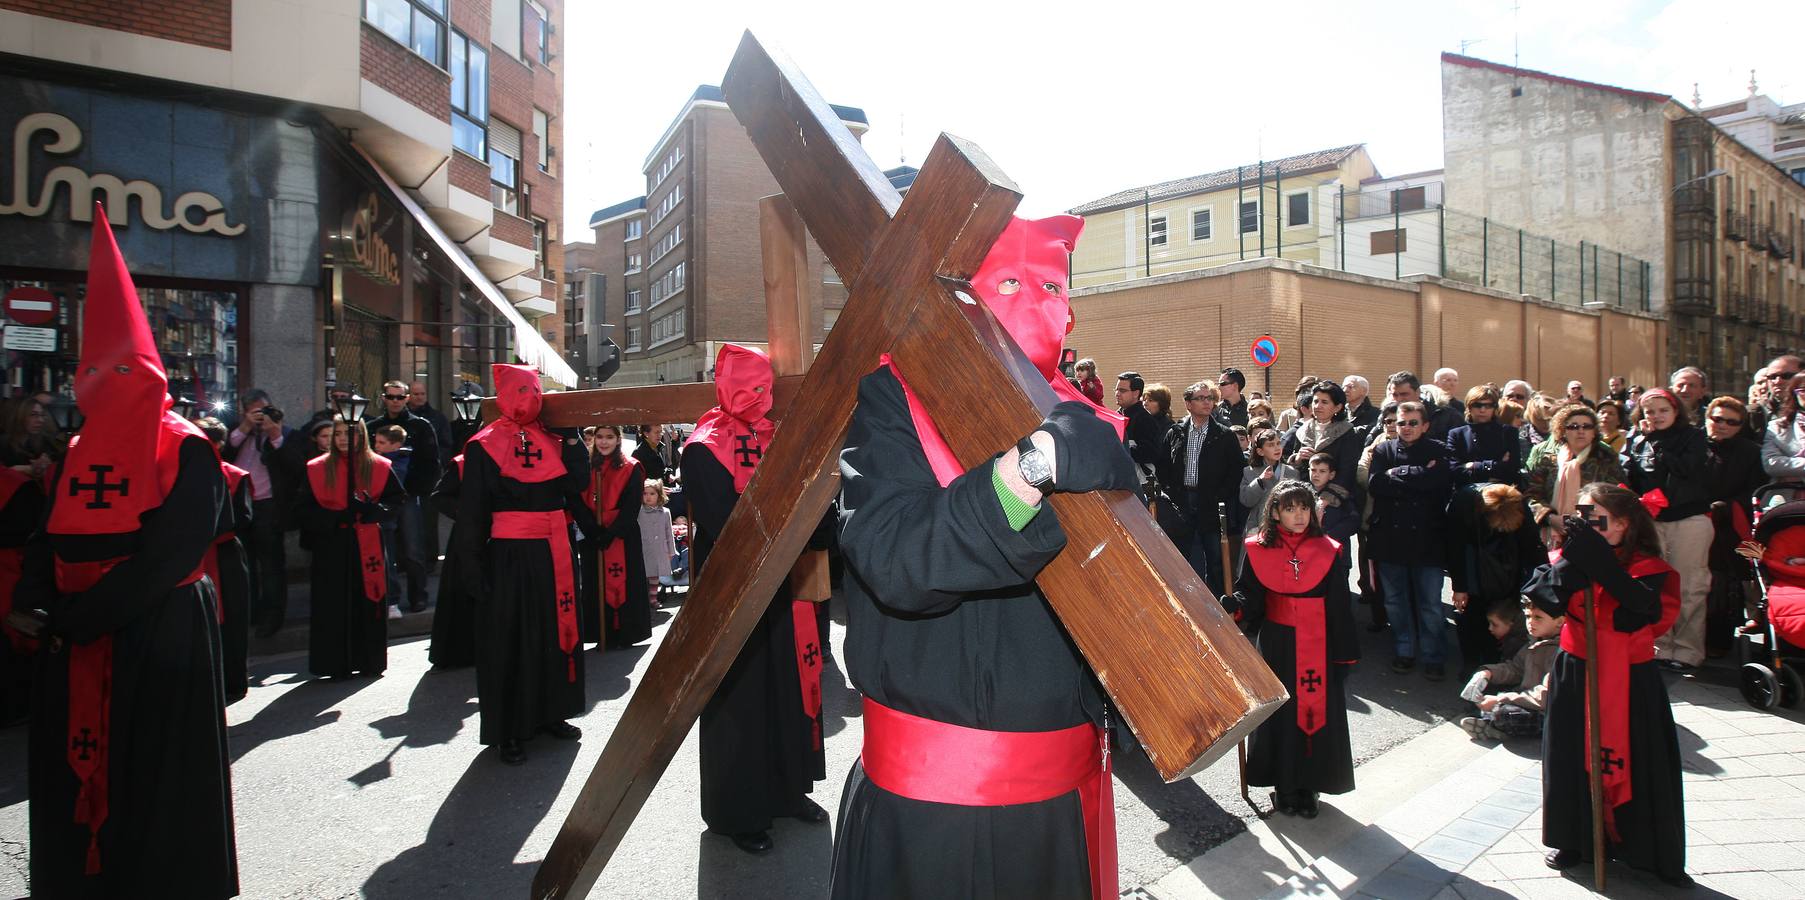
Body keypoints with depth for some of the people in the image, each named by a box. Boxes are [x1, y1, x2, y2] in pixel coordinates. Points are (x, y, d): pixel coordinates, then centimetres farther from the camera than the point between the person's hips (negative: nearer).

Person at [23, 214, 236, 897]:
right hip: (76, 646, 7)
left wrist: (75, 615, -16)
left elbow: (167, 556, -17)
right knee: (77, 780, 14)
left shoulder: (187, 452, -10)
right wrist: (34, 605, -7)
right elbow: (49, 544, 11)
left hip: (161, 640, -6)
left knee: (155, 785, 4)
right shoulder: (76, 454, 11)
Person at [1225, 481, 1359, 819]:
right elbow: (1249, 595, -1)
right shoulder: (1258, 550, -3)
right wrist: (1233, 607, -23)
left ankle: (1308, 785, 21)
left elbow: (1340, 608, -1)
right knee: (1279, 713, 6)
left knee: (1317, 712, 4)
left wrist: (1345, 653, -3)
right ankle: (1284, 786, 20)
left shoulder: (1328, 552, -3)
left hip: (1317, 647, 0)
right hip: (1276, 645, 0)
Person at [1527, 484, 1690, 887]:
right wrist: (1572, 559, -28)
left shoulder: (1647, 567, -9)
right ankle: (1574, 841, 29)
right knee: (1574, 758, 12)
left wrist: (1598, 556, -35)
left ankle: (1657, 855, 25)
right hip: (1576, 675, 3)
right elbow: (1546, 598, -15)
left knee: (1635, 762, 6)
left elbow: (1641, 605, -30)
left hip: (1630, 680, -3)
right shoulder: (1571, 559, 0)